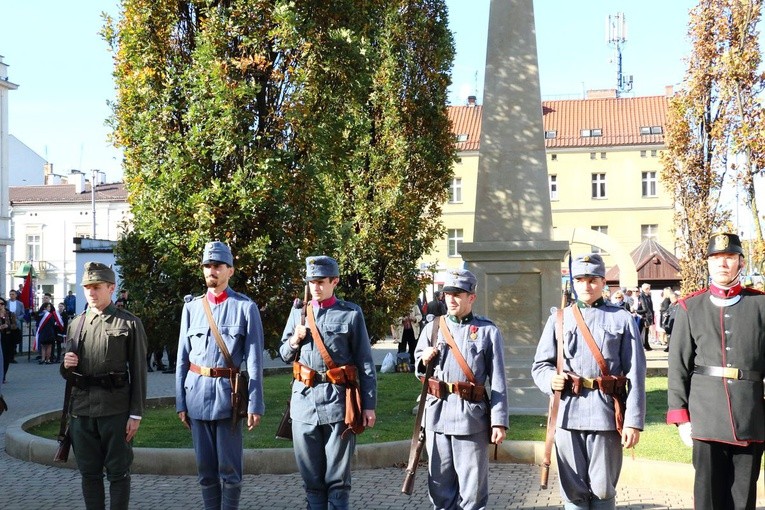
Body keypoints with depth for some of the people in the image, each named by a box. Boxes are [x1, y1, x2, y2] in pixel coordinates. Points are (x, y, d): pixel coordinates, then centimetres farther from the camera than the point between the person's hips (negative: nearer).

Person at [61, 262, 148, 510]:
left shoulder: (130, 323, -2)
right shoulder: (75, 324, 12)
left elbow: (138, 372, -4)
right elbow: (67, 373, 19)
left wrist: (136, 414, -9)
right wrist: (66, 366, -6)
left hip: (115, 410, -4)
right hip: (81, 408, 4)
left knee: (118, 473, 3)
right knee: (89, 472, 12)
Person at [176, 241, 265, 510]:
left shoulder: (246, 307, -1)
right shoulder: (191, 308, 9)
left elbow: (254, 360, -3)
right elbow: (182, 359, 11)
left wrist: (255, 404, -7)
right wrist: (181, 402, 8)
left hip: (229, 393, -3)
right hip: (197, 394, 3)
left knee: (230, 468, 2)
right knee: (206, 467, 10)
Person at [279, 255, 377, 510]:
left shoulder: (351, 313, 1)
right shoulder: (298, 312, 11)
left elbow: (365, 362, 0)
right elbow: (285, 355, 19)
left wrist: (369, 404, -4)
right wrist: (295, 340, -3)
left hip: (338, 400, -3)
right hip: (304, 399, 3)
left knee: (338, 475, 2)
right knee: (310, 475, 9)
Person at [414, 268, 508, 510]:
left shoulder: (488, 331, 0)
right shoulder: (433, 327, 9)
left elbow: (498, 380, -3)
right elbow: (418, 365, 20)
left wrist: (499, 421, -8)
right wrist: (424, 360, -4)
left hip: (472, 417, -3)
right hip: (438, 415, 3)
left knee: (473, 484, 2)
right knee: (440, 482, 10)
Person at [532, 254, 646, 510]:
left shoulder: (622, 319, 4)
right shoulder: (559, 319, 10)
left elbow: (635, 374, 0)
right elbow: (540, 365, 12)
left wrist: (634, 421, -7)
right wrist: (551, 379, -12)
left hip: (606, 416, -2)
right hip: (568, 415, 2)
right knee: (573, 489, 7)